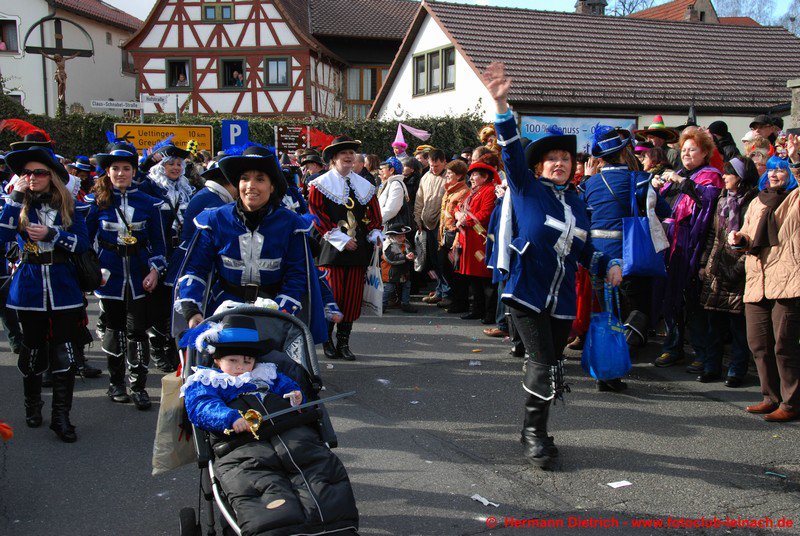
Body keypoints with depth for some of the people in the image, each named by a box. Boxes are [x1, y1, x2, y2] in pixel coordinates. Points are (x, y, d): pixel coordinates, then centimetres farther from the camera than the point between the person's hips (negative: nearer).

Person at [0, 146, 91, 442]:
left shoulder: (69, 206, 2)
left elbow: (83, 243, -5)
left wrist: (51, 234, -18)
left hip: (63, 289, -1)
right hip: (30, 289, 1)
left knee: (65, 356, -3)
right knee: (32, 353, 12)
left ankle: (61, 416, 6)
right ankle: (32, 404, 34)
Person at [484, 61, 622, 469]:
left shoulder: (577, 203, 14)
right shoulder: (527, 188, -1)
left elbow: (582, 249, 20)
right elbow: (512, 151, -14)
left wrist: (607, 266, 2)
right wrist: (500, 105, -26)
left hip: (562, 300, 5)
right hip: (527, 293, -5)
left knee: (547, 367, 12)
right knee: (545, 366, -12)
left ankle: (534, 431, 29)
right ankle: (534, 434, 6)